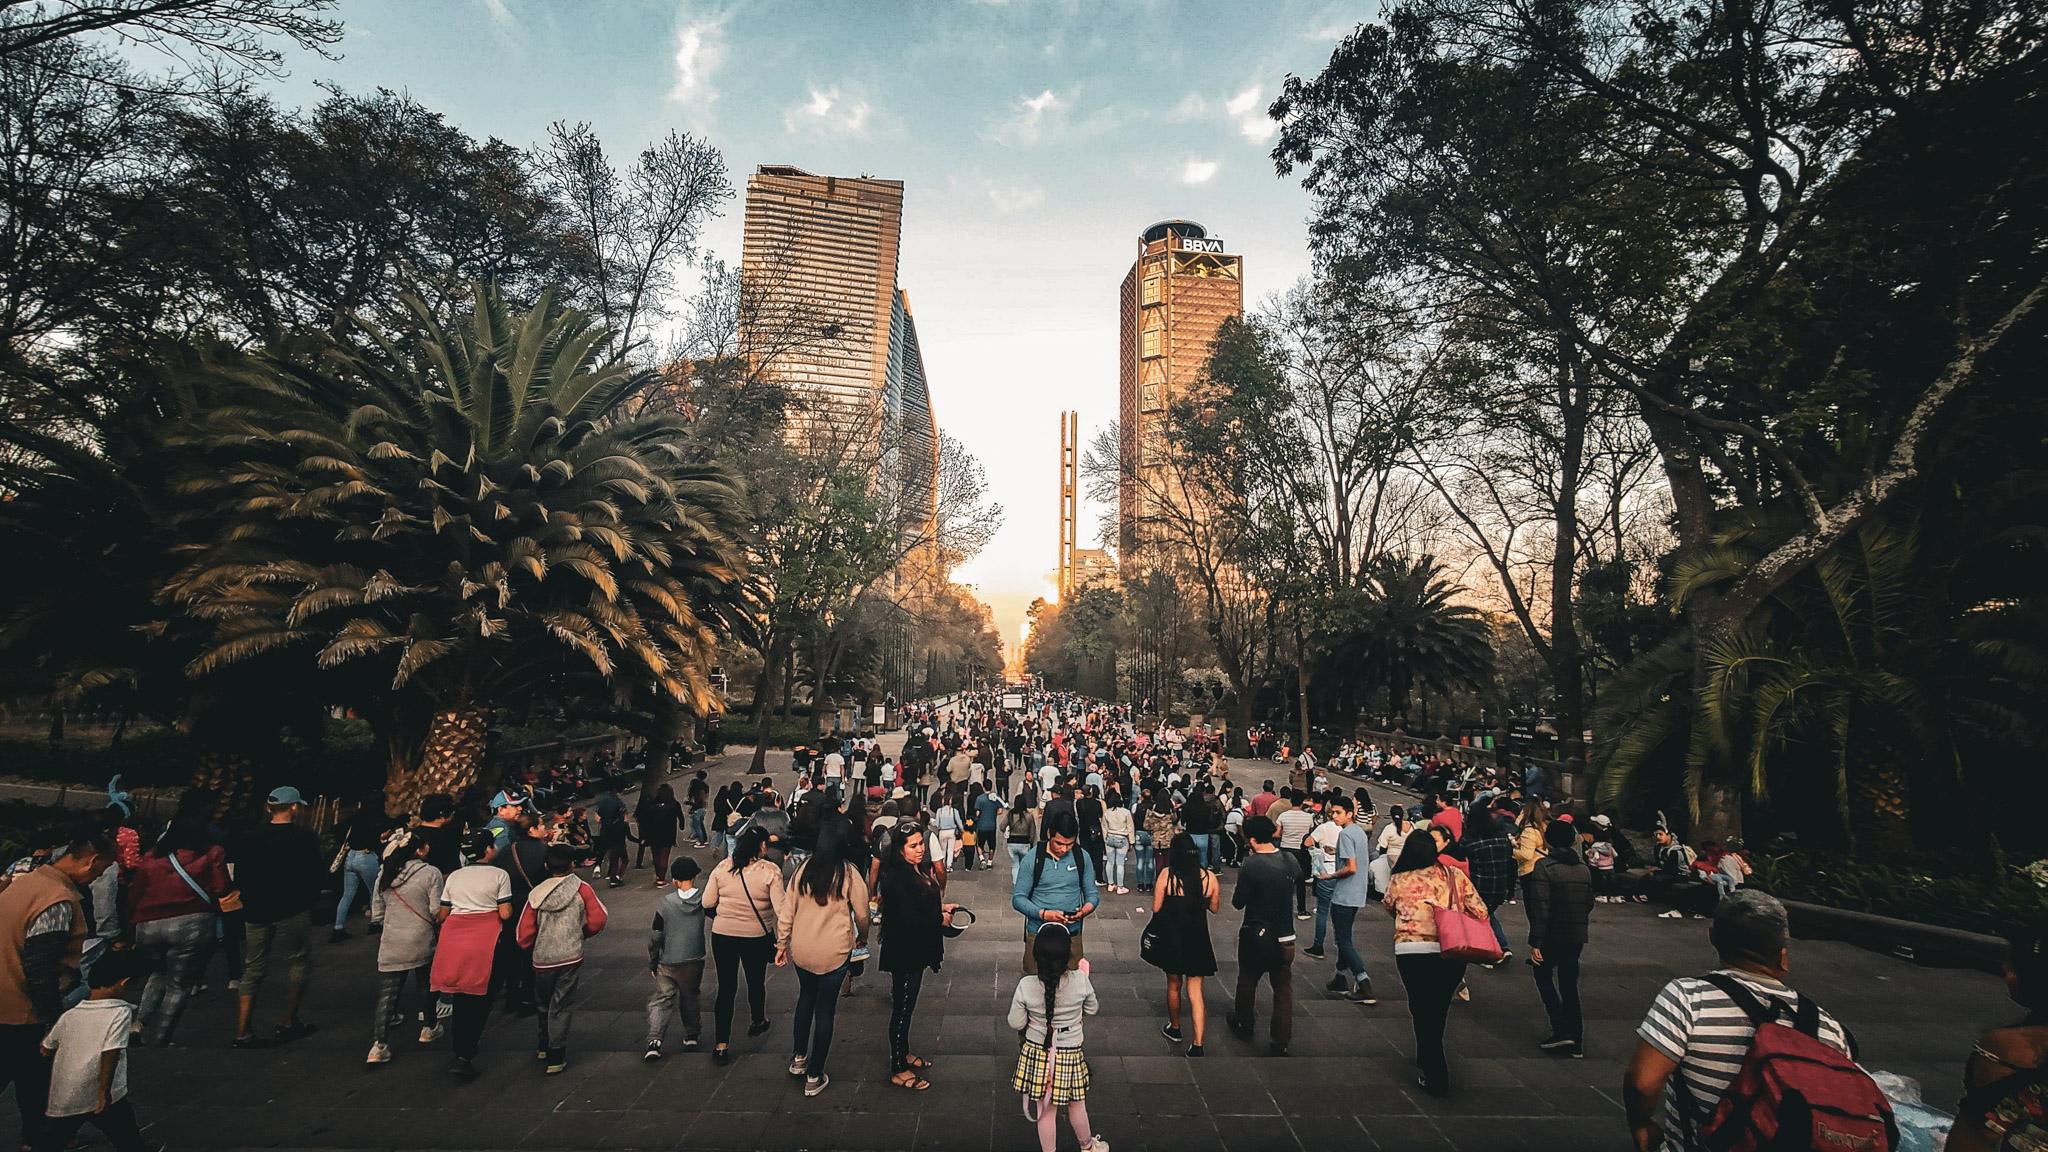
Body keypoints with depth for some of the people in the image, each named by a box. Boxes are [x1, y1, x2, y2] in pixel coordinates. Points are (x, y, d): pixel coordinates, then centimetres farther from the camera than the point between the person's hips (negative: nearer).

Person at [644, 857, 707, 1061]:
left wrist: (652, 963, 4)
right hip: (694, 960, 2)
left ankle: (654, 1040, -8)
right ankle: (691, 1037, 28)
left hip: (668, 962, -2)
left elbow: (655, 937, -6)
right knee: (691, 998, 19)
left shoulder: (666, 903, -11)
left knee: (661, 1000, 7)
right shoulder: (704, 900, -10)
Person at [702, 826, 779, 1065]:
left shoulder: (722, 867, -5)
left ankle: (721, 1045, 10)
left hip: (722, 935, 2)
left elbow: (707, 904, -2)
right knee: (756, 982, 22)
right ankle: (757, 1022, 45)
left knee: (726, 988, 11)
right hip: (756, 937, -2)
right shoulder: (770, 871, -14)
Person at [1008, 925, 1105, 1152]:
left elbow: (1016, 1023, -10)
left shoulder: (1026, 985, -22)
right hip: (1070, 1055, 1)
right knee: (1076, 1104, 24)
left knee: (1046, 1110, 16)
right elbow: (1092, 1009, -1)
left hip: (1037, 1053, -1)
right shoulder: (1080, 981, -21)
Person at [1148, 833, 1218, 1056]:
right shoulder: (1209, 877, -7)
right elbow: (1214, 908, 6)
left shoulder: (1166, 874, -13)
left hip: (1172, 939, -1)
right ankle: (1197, 1045, 1)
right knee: (1195, 992, 7)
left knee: (1174, 986, 20)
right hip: (1198, 940, 1)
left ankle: (1174, 1029, 38)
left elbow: (1156, 908, -9)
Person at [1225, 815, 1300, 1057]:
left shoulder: (1251, 866, -22)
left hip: (1255, 935, -3)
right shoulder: (1290, 861, -6)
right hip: (1285, 937, 3)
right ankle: (1281, 1042, 13)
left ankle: (1244, 1025, 36)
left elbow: (1238, 903, -16)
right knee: (1283, 987, 11)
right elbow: (1299, 881, 13)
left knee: (1247, 981, 18)